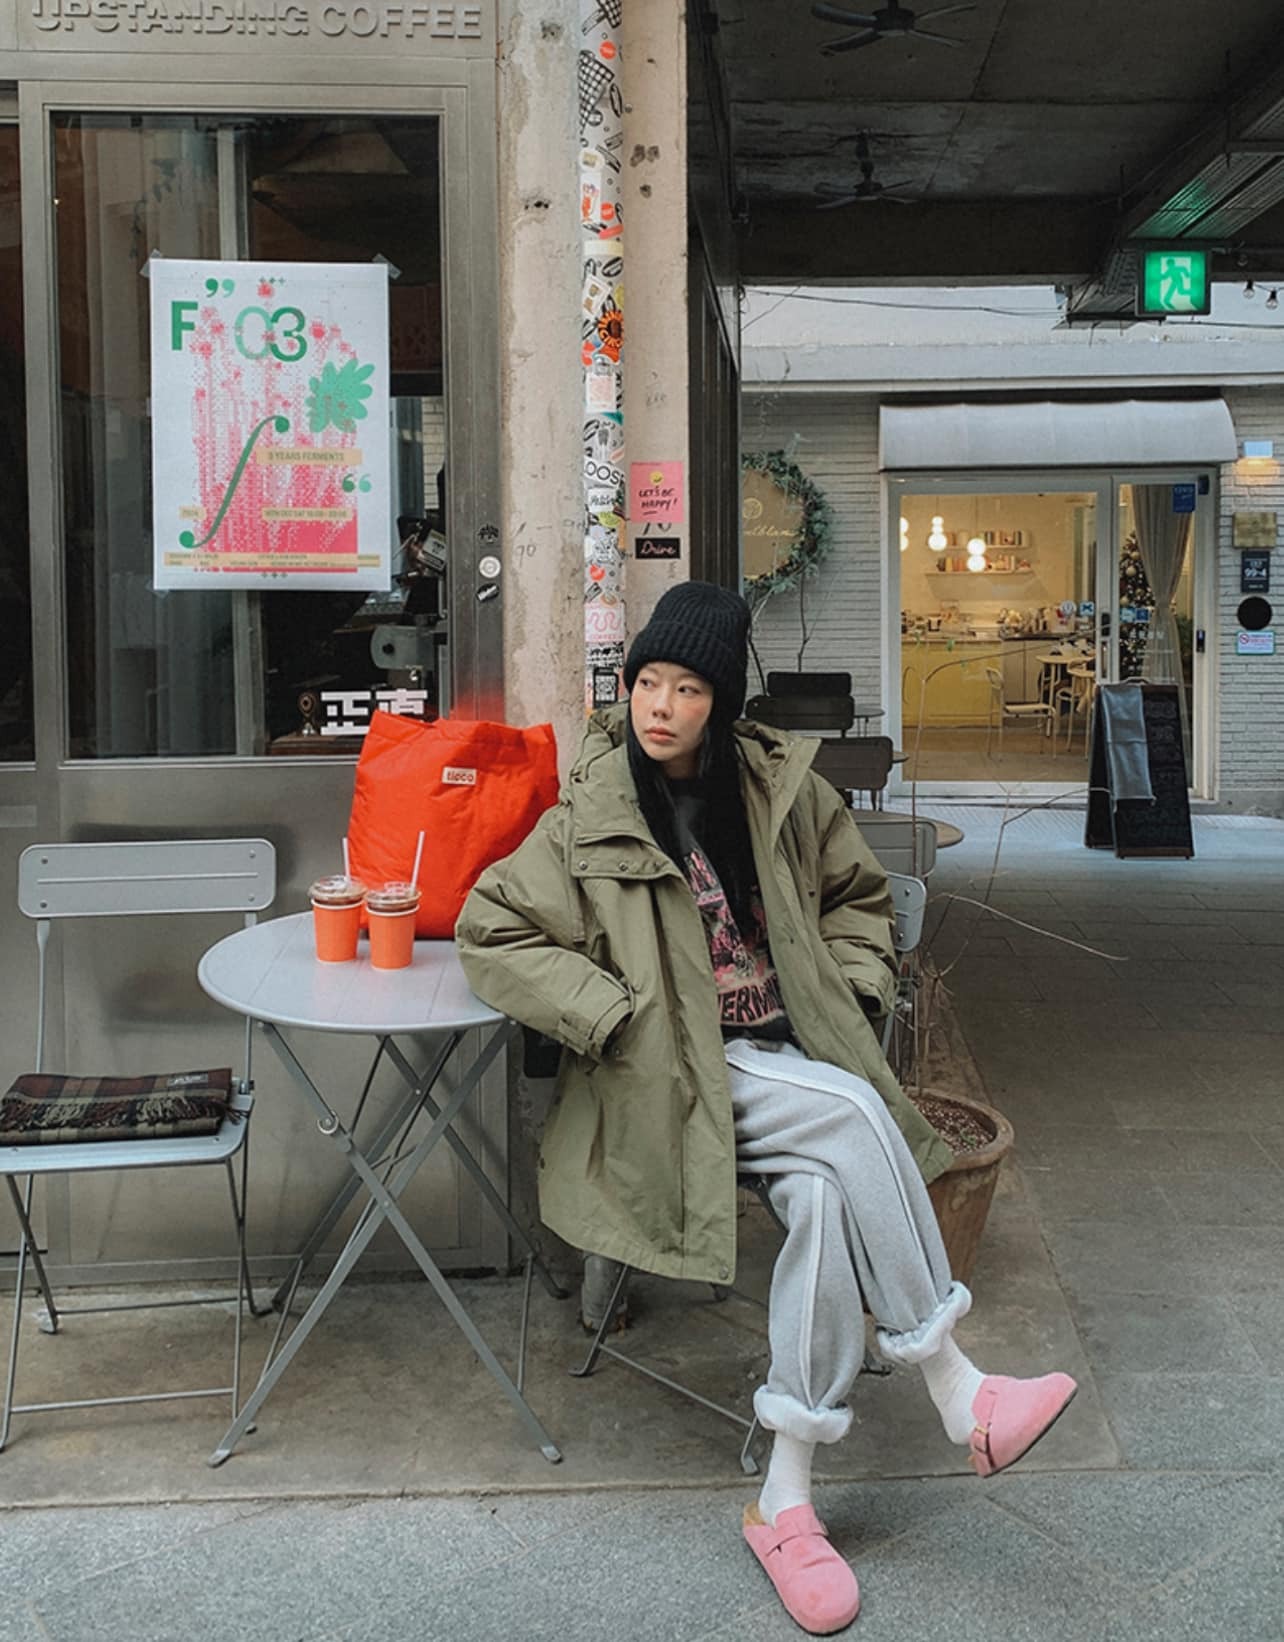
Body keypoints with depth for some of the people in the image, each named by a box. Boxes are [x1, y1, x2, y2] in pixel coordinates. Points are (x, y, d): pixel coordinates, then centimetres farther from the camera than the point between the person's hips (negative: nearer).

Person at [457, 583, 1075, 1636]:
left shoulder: (784, 788, 7)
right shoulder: (592, 817, -2)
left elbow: (859, 900, 21)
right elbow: (492, 934, -2)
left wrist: (850, 997, 2)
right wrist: (622, 1019, -10)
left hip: (797, 1055, 3)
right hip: (681, 1076, -3)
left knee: (829, 1191, -29)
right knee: (854, 1117, -31)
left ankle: (788, 1497, -21)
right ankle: (957, 1392, -22)